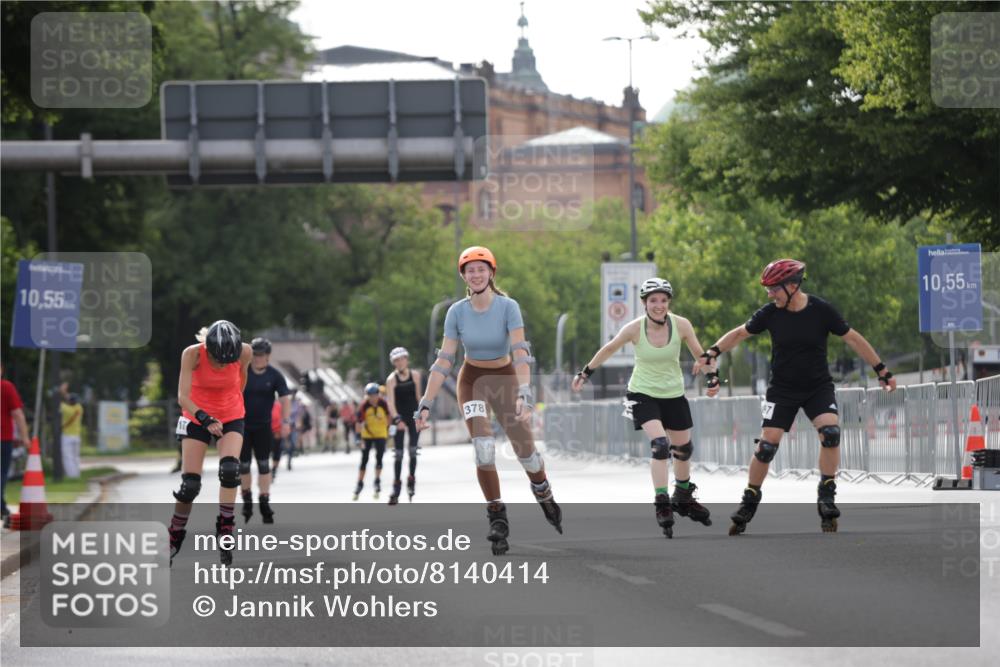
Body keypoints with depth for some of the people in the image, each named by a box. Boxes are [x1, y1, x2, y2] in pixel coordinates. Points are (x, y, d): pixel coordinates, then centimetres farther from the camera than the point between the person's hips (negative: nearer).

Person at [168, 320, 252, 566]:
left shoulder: (244, 352, -20)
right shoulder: (193, 354, -26)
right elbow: (183, 396, -26)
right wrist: (205, 419, -41)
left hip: (231, 417, 1)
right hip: (197, 417, -1)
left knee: (230, 469, -25)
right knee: (190, 484, -3)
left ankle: (225, 530, -14)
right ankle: (174, 541, 15)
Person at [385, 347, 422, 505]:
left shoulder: (415, 375, 0)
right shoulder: (392, 379, -10)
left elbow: (418, 395, 10)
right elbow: (390, 402, -18)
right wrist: (397, 419, -31)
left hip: (413, 416, 2)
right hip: (399, 417, -2)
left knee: (413, 451, -6)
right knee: (398, 453, -2)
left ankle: (411, 481, 9)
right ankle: (396, 487, 3)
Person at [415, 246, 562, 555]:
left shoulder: (508, 307, -17)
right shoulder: (457, 312, -11)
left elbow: (520, 352, -27)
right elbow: (444, 360, -10)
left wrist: (524, 393, -41)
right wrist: (426, 403, -16)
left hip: (505, 379, 0)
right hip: (472, 381, 0)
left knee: (525, 451, 3)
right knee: (484, 449, -20)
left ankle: (545, 498, 36)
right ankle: (497, 519, -10)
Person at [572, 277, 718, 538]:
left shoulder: (681, 325, -14)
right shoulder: (634, 328, -18)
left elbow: (699, 353, 1)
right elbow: (609, 349, -1)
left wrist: (713, 378, -9)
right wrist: (585, 373, 6)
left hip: (673, 394, 3)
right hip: (643, 394, -3)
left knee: (683, 447, 14)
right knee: (659, 444, -23)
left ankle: (683, 498, 39)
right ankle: (662, 504, -17)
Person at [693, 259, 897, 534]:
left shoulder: (821, 310, -14)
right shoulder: (770, 313, -9)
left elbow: (853, 339, -5)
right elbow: (740, 333, 4)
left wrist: (882, 371, -2)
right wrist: (712, 353, -9)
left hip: (818, 387, -1)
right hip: (782, 389, 1)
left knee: (830, 433, -23)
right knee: (767, 444, -8)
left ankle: (826, 498, -12)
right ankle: (749, 502, 8)